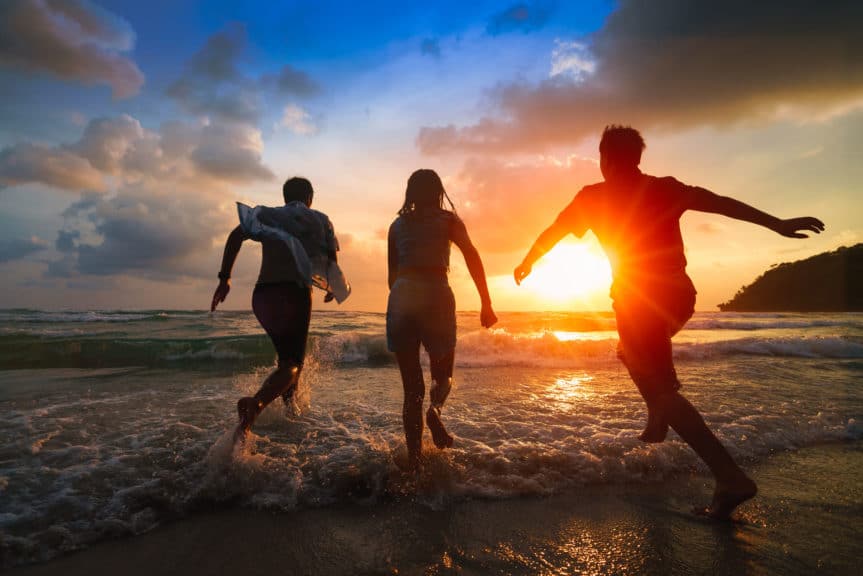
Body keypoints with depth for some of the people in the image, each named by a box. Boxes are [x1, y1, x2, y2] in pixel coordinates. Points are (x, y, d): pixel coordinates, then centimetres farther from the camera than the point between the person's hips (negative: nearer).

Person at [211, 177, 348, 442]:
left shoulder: (266, 215, 18)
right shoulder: (320, 220, 15)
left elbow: (236, 235, -1)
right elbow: (331, 261, 11)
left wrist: (224, 278, -1)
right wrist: (331, 288, 30)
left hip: (262, 294, 4)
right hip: (295, 293, -4)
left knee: (290, 352, 28)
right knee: (291, 364, -6)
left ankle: (289, 401, 28)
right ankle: (255, 403, -32)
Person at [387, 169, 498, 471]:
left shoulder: (397, 225, 17)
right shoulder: (448, 220, 9)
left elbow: (392, 275, 17)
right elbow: (473, 258, -4)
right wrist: (486, 303, -3)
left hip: (401, 298, 2)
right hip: (437, 295, -2)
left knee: (412, 386, 8)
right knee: (442, 374, 17)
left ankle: (414, 458, 1)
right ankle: (435, 409, -14)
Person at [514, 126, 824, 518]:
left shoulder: (594, 196, 4)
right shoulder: (665, 188, 8)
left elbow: (552, 233, 15)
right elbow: (719, 202, -6)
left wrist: (527, 263, 30)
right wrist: (777, 224, -11)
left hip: (639, 300, -5)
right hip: (679, 294, 5)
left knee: (661, 389, 0)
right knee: (636, 351, 32)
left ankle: (731, 477, -8)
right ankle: (657, 422, 32)